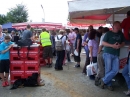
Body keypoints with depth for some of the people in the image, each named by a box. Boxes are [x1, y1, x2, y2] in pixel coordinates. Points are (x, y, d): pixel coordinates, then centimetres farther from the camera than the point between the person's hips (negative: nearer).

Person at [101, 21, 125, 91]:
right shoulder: (109, 33, 0)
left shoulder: (121, 34, 13)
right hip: (108, 54, -4)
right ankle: (109, 84, 16)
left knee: (115, 70, -6)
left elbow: (123, 43, 19)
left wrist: (120, 45, -5)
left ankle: (104, 80, 9)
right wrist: (112, 45, -15)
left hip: (116, 55, 4)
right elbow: (103, 43, -4)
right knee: (108, 70, -1)